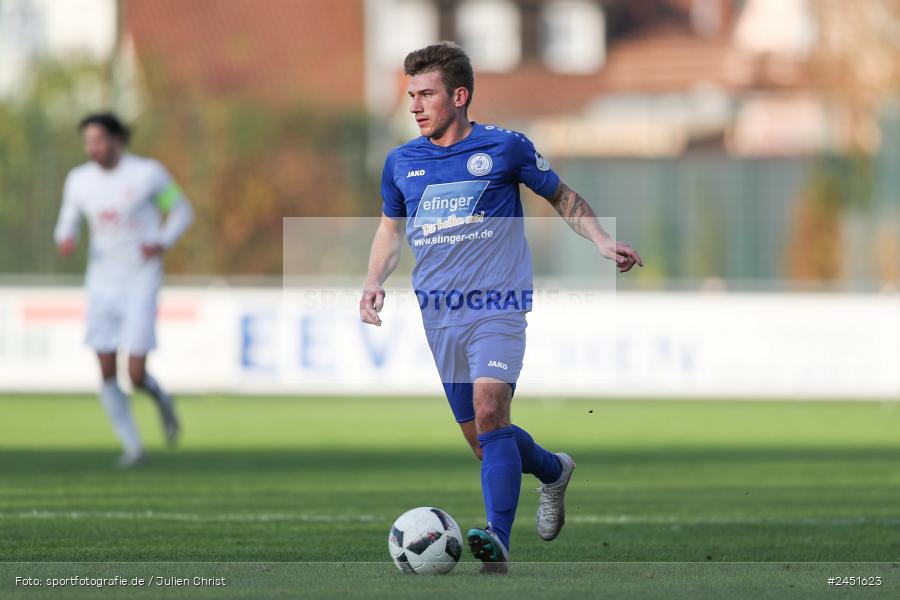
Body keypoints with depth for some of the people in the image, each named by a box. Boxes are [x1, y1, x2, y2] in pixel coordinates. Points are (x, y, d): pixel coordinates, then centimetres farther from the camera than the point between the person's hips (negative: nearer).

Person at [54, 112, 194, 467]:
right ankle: (132, 446, 15)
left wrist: (163, 242, -16)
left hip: (141, 282, -3)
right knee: (107, 374, -3)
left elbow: (182, 211, 3)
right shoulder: (79, 180, 0)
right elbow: (68, 224, 10)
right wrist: (65, 241, -15)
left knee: (136, 375, -10)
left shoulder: (149, 173, -9)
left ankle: (161, 399, 26)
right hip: (102, 284, 3)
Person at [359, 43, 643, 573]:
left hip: (497, 306, -5)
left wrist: (602, 241, -2)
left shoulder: (505, 148, -2)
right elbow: (391, 228, 24)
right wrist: (375, 282, 6)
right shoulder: (401, 162, 9)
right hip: (439, 315, 5)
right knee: (482, 440, 9)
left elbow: (562, 196, 13)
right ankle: (554, 471, 39)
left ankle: (498, 541, -31)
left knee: (489, 414, -25)